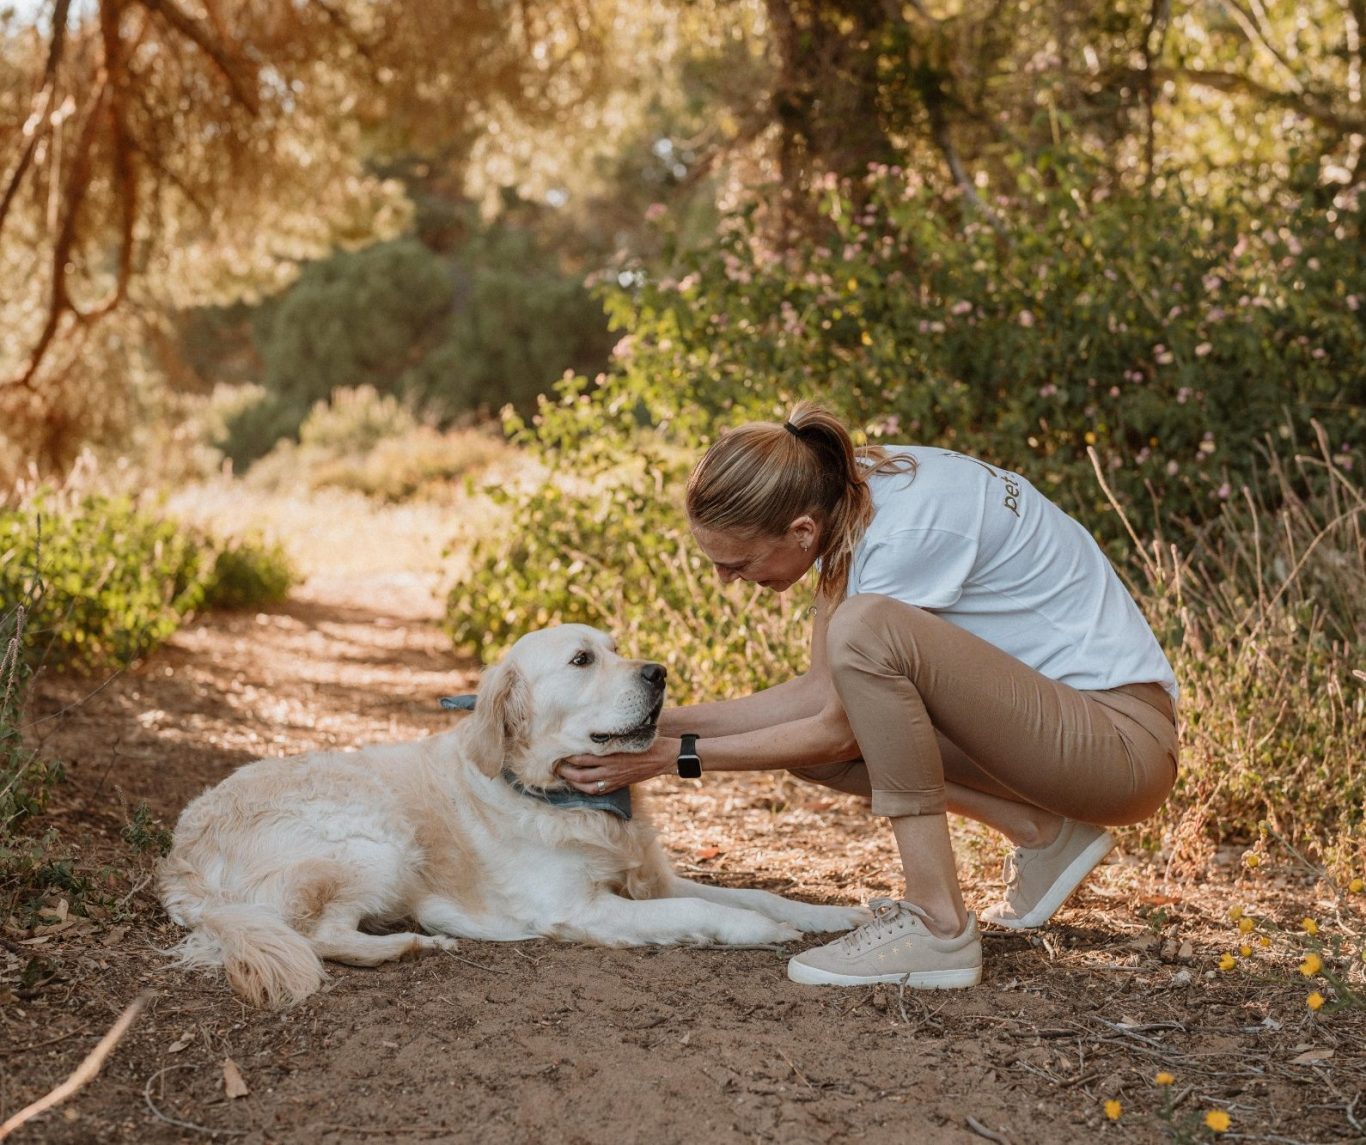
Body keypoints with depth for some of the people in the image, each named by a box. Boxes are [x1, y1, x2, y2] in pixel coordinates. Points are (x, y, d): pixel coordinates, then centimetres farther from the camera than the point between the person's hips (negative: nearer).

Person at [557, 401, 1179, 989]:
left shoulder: (906, 529, -26)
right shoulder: (848, 493, -1)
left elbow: (840, 730, -18)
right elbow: (823, 688, 4)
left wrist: (675, 756, -12)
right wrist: (660, 722, -3)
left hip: (1125, 740, -9)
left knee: (865, 628, -29)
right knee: (802, 727, 3)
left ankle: (937, 926, -22)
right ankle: (1042, 832, 6)